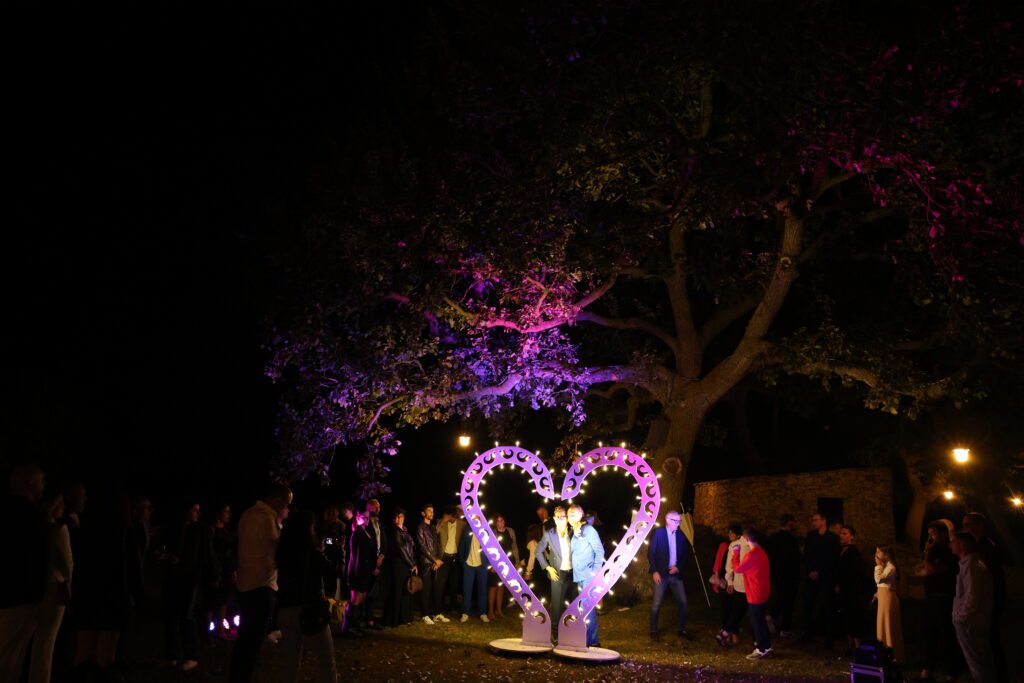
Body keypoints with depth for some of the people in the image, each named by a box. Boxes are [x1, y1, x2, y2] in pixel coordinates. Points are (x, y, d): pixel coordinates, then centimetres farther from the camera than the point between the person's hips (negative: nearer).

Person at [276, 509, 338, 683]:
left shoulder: (283, 552, 1)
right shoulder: (313, 553, -15)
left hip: (286, 611, 6)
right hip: (310, 612, -6)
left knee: (290, 662, 13)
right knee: (326, 662, 7)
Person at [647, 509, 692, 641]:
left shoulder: (681, 535, 6)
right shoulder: (658, 533, -5)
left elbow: (685, 554, 11)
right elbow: (651, 553, -6)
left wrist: (678, 567, -4)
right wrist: (654, 571, -12)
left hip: (676, 574, 4)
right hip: (661, 574, -4)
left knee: (683, 602, 3)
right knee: (657, 604, -2)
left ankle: (681, 629, 18)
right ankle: (653, 631, 11)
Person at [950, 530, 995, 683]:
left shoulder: (970, 565, -18)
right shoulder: (971, 563, 11)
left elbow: (972, 598, -24)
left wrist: (960, 618, -15)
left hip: (970, 624, -9)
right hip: (975, 623, 9)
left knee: (978, 666, -2)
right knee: (985, 664, 15)